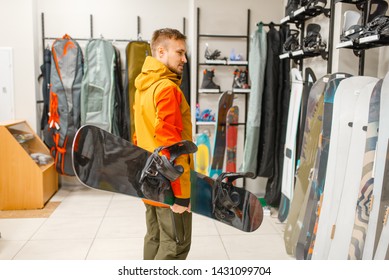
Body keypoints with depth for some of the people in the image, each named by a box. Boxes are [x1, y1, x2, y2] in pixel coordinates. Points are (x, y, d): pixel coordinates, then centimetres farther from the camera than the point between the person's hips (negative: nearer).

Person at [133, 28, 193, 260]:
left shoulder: (144, 87, 11)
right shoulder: (168, 88, -18)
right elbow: (169, 143, -23)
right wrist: (179, 192, -21)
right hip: (169, 186, -9)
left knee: (155, 240, 18)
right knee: (176, 245, 2)